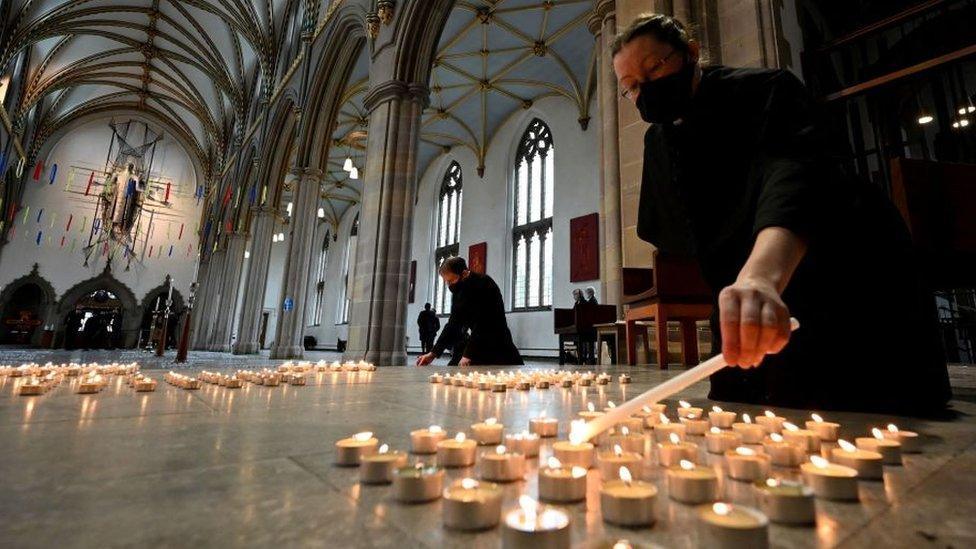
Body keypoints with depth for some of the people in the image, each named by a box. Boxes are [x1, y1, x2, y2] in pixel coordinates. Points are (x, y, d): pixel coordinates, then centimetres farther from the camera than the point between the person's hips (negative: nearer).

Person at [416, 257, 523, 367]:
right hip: (479, 352, 7)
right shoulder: (459, 292, 6)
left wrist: (468, 354, -25)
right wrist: (433, 353, 2)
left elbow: (483, 323, -24)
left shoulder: (484, 284, -17)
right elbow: (453, 325, 8)